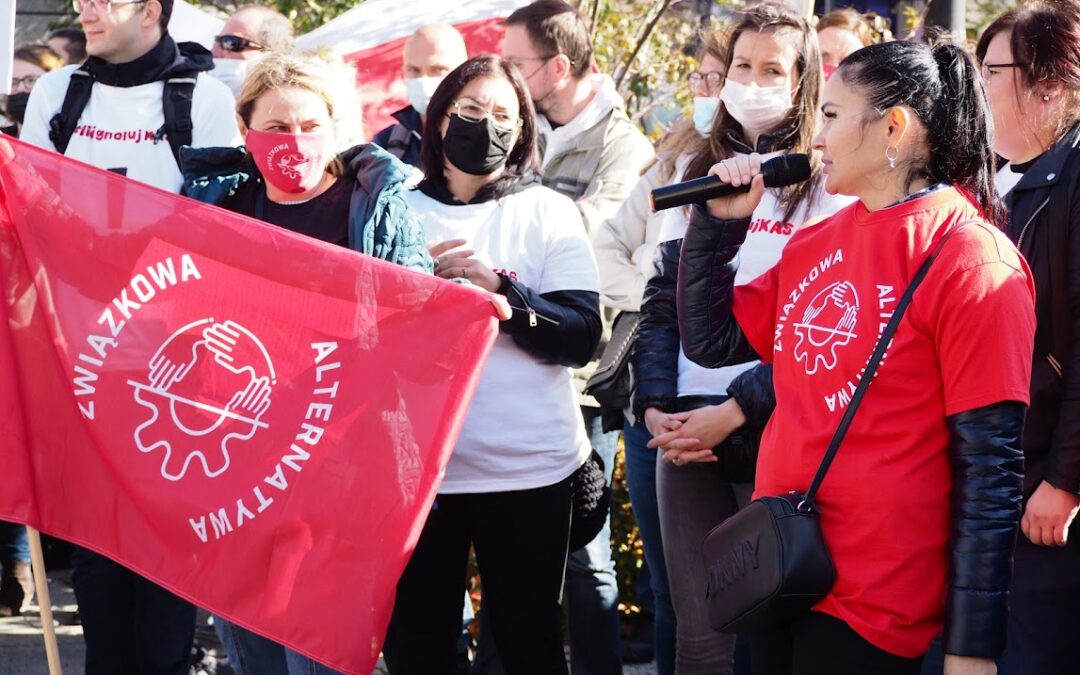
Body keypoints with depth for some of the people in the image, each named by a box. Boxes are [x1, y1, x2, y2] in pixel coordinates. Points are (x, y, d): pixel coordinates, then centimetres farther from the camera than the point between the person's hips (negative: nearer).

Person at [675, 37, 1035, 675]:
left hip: (872, 601, -7)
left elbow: (990, 464, -15)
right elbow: (711, 341, 17)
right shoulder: (817, 243, 9)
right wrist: (719, 221, 5)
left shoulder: (968, 260, -13)